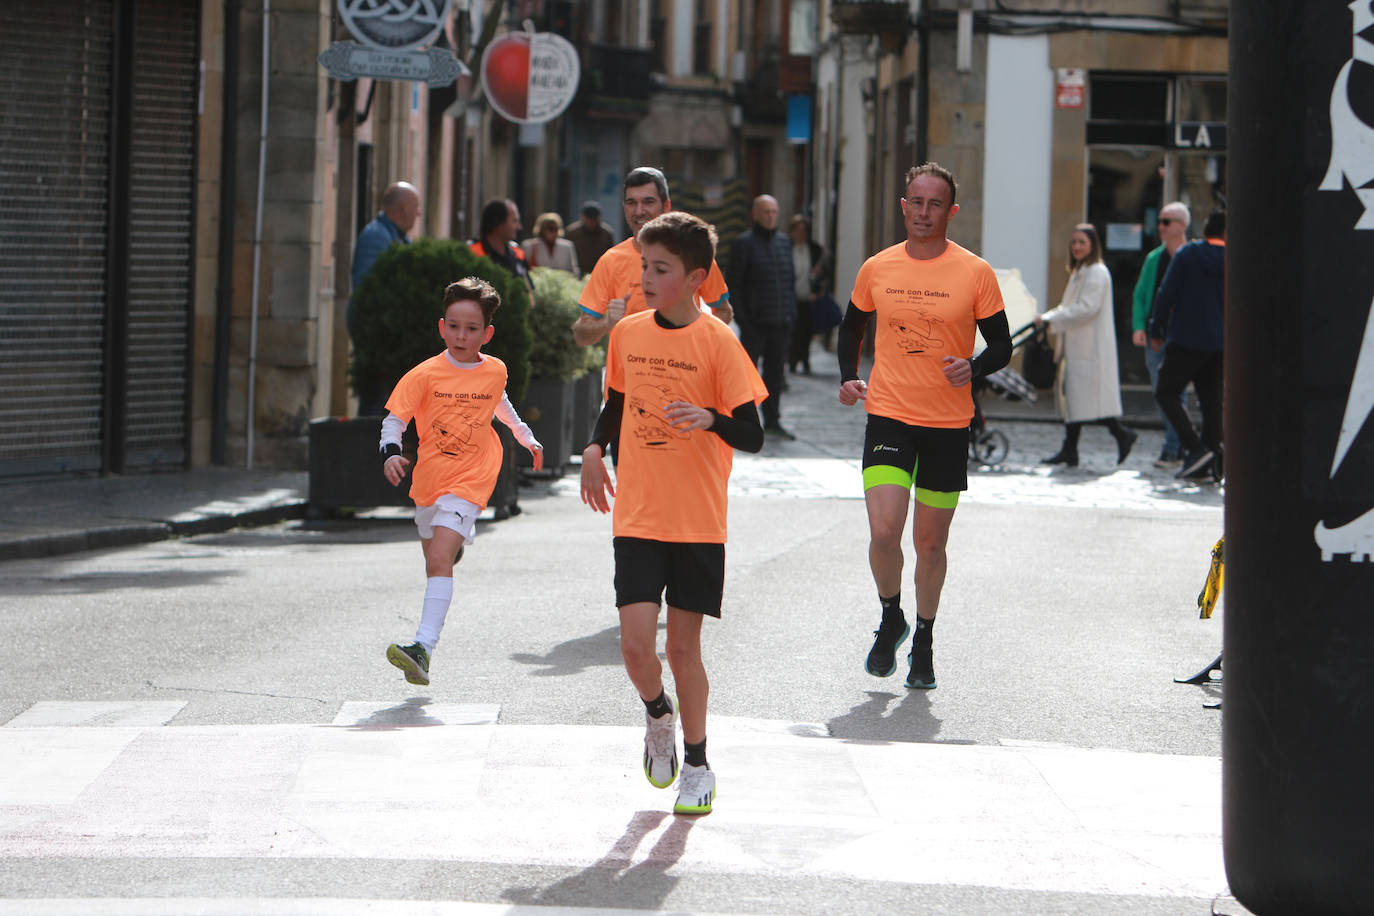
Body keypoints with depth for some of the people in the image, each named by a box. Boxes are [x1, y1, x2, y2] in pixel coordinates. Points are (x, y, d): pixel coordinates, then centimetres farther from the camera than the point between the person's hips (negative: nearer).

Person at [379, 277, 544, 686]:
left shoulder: (495, 371, -1)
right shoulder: (426, 374, -8)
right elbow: (394, 417, -8)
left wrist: (526, 437, 34)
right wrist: (391, 453, -26)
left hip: (470, 479, -3)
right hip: (428, 479, 3)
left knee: (439, 560, -21)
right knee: (435, 559, 21)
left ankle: (423, 649, -32)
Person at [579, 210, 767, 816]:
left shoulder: (717, 342, -8)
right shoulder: (628, 334, 5)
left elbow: (752, 436, -10)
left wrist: (710, 418, -28)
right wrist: (595, 448, 9)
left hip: (698, 523, -3)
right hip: (637, 516, 3)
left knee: (683, 645, 2)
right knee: (636, 641, -9)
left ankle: (696, 764, 20)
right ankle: (658, 715, 23)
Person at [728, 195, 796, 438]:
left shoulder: (784, 242, 14)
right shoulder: (744, 243, -5)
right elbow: (733, 284, -7)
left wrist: (791, 313, 11)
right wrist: (742, 318, -13)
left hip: (781, 322, 5)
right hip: (755, 322, -5)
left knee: (775, 371, 8)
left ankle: (771, 421, 14)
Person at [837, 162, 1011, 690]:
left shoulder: (974, 273, -3)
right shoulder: (877, 269, 3)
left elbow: (1001, 344, 2)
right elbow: (851, 328, 19)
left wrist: (974, 369, -19)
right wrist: (848, 377, 2)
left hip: (948, 424, 0)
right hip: (888, 415, 0)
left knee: (930, 541, 8)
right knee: (884, 531, -15)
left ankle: (924, 642, 28)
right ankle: (890, 621, 12)